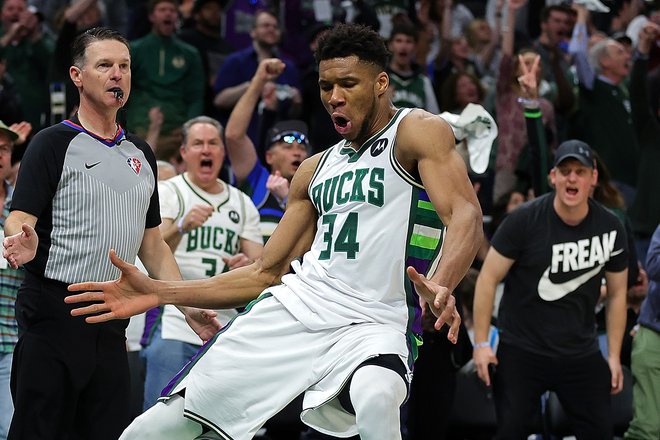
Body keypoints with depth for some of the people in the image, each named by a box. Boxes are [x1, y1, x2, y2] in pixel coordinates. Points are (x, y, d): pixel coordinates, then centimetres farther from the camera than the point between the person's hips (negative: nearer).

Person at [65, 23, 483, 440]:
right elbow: (267, 273, 22)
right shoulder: (316, 170, 18)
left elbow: (466, 215, -18)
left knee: (377, 401, -42)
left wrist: (439, 285, -40)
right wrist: (159, 292, 13)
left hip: (374, 325, -6)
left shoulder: (417, 132, -1)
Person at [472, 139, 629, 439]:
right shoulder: (525, 220, -12)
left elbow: (617, 293, 9)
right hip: (521, 350, -3)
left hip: (581, 354, 3)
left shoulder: (610, 229, -2)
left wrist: (614, 356, 7)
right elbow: (488, 278, -8)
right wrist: (481, 343, -12)